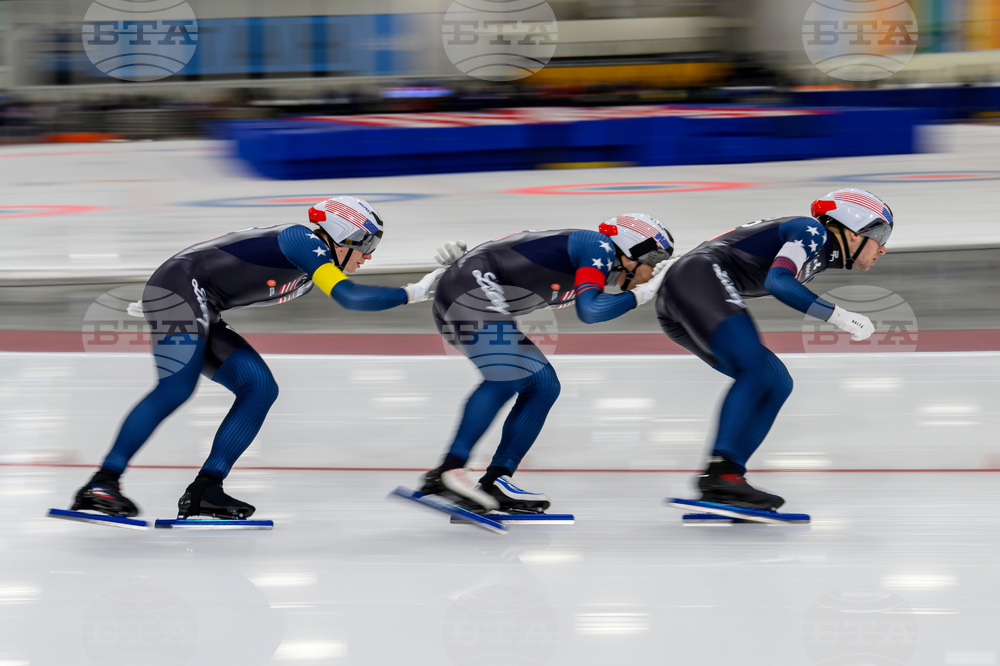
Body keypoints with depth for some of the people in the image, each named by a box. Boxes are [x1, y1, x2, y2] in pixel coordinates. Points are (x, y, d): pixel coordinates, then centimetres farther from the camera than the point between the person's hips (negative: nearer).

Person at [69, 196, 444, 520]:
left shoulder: (306, 277, 17)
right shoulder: (303, 240, -11)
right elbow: (349, 297, -25)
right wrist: (413, 294, -16)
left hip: (201, 311, 10)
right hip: (179, 286, -10)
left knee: (260, 388, 0)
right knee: (176, 388, -24)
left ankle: (204, 491, -6)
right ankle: (101, 485, -26)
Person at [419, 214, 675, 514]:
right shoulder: (599, 247, -7)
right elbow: (589, 311, -21)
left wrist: (461, 254, 12)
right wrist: (639, 295, -7)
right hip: (470, 286, -10)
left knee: (543, 385, 6)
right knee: (505, 377, -27)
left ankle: (495, 484, 0)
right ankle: (447, 471, -37)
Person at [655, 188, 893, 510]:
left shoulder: (821, 256, 26)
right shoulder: (812, 232, -4)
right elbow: (777, 280, -20)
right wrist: (840, 316, -17)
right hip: (698, 278, -10)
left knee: (777, 383, 5)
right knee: (756, 369, -23)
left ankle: (725, 481, -6)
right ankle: (719, 470, -34)